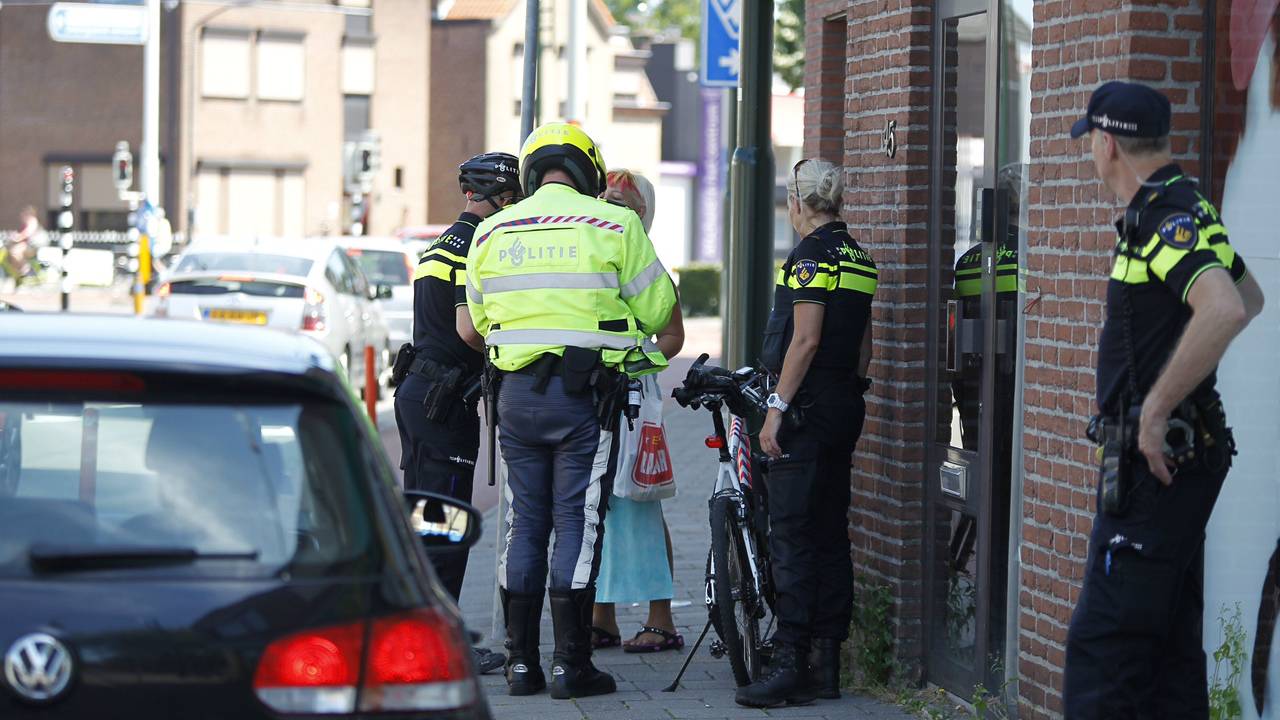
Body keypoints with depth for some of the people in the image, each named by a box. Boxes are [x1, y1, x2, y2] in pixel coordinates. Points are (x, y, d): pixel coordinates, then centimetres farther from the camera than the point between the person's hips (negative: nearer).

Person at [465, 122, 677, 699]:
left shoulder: (491, 233, 7)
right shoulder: (614, 225, -5)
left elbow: (480, 320, 14)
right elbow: (656, 311, -1)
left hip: (515, 392, 4)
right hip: (585, 395, -4)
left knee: (525, 525, 11)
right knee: (578, 524, 0)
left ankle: (520, 662, 12)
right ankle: (571, 666, 0)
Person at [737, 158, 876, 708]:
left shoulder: (811, 255, -12)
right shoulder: (857, 256, 16)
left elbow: (806, 338, -18)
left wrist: (778, 407, -17)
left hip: (808, 409, -9)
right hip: (845, 407, 9)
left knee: (791, 538, -9)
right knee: (830, 535, 10)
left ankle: (790, 663, -12)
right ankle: (826, 664, 11)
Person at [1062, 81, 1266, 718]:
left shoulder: (1168, 219, -17)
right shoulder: (1184, 211, 15)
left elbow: (1225, 311, -34)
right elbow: (1249, 296, 32)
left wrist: (1155, 412, -28)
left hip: (1157, 457, -11)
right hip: (1173, 458, 11)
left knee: (1102, 642, -12)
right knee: (1170, 644, 13)